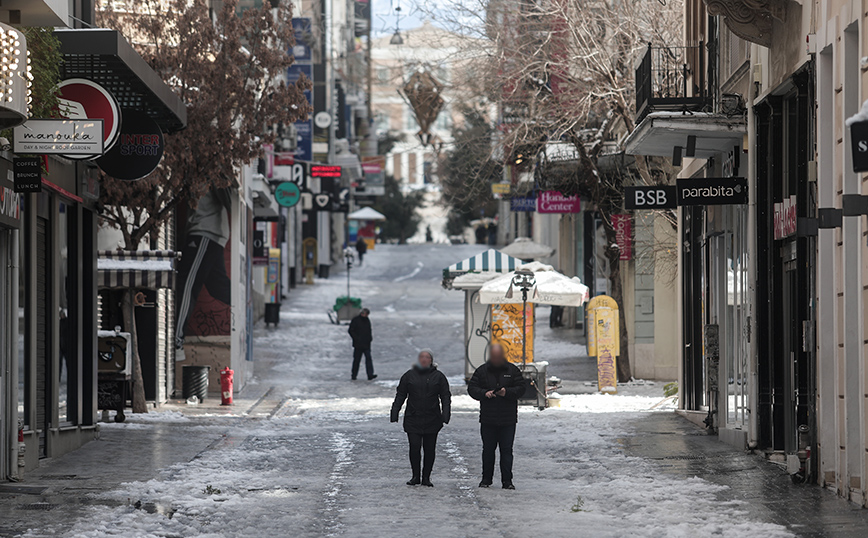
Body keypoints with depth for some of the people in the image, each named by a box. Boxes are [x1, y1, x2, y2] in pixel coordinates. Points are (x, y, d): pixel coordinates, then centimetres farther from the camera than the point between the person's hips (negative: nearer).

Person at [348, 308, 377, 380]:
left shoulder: (367, 320, 12)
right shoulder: (355, 320, -6)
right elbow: (350, 330, -7)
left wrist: (370, 338, 9)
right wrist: (356, 338, -14)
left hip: (366, 344, 5)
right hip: (358, 345, -5)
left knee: (368, 358, -8)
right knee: (356, 360, 2)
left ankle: (370, 375, -16)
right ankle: (354, 376, 13)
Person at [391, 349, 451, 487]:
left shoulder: (438, 376, 6)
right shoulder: (409, 375, 7)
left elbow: (445, 396, 6)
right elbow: (400, 395, 10)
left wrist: (446, 413, -7)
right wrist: (395, 411, 1)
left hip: (432, 420, 0)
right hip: (413, 419, 0)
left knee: (429, 449, 3)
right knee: (414, 448, -7)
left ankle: (426, 477, 12)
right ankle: (415, 476, 5)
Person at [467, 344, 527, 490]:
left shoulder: (512, 370, 4)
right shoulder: (482, 371, 5)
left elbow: (521, 388, 2)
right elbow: (471, 388, 3)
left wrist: (507, 392, -15)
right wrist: (484, 393, -16)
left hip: (508, 419, -1)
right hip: (487, 419, 1)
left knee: (506, 450, -2)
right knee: (488, 449, 7)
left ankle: (507, 480, 2)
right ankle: (486, 479, 17)